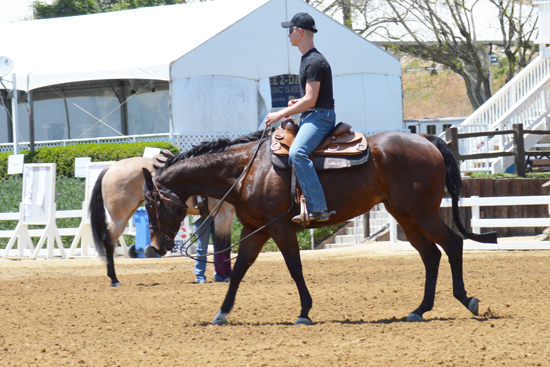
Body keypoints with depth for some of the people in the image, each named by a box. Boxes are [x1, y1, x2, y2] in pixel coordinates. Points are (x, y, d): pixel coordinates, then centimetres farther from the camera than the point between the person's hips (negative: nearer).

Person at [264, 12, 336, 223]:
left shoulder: (314, 62, -15)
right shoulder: (307, 59, 18)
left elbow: (310, 101, -20)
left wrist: (280, 115, -16)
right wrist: (297, 103, 11)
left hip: (320, 116, -12)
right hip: (310, 116, 12)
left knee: (297, 152, -32)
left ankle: (318, 208, -36)